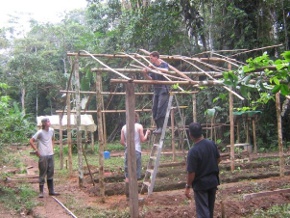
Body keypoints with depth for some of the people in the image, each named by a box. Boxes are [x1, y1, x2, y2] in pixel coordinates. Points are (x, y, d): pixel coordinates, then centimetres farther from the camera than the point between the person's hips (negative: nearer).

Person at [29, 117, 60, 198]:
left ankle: (51, 191, 20)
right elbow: (31, 141, -13)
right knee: (43, 174, 0)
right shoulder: (40, 132, -13)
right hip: (43, 156, -6)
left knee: (50, 173, 11)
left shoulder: (51, 130, 5)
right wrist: (36, 150, -13)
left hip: (50, 155, 6)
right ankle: (41, 192, 9)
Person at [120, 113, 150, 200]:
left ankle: (128, 195, 14)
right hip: (136, 151, -4)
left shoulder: (124, 127, 7)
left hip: (128, 151, 4)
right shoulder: (139, 126, -3)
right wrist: (147, 133, 16)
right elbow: (143, 140, -2)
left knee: (128, 175, 11)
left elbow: (122, 141, 6)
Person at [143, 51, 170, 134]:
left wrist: (155, 68, -31)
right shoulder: (152, 66, 12)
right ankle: (158, 126, 12)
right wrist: (145, 74, -9)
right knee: (154, 109, 4)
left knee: (161, 108, -14)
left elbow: (166, 70, -26)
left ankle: (161, 127, -12)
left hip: (163, 90, -7)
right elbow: (150, 78, 10)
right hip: (156, 90, 7)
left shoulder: (164, 64, -3)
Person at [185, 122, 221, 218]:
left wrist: (188, 187, -9)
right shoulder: (212, 144, -5)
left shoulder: (193, 151, -25)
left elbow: (191, 172, -21)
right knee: (210, 207, 23)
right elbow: (218, 159, 10)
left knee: (203, 210, 2)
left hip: (201, 184, -6)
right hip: (213, 180, 7)